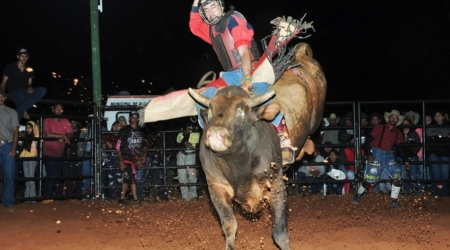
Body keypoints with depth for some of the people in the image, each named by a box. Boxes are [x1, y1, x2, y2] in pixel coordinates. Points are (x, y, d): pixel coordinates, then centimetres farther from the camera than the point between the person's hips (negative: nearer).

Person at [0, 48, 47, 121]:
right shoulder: (10, 68, 3)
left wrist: (30, 87, -9)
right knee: (20, 94, -42)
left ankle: (22, 110, -25)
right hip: (13, 93, -5)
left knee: (42, 90, -23)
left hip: (25, 92, 5)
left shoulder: (29, 69, 13)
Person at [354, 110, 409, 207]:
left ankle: (394, 201, 1)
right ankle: (357, 196, 17)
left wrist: (405, 161, 10)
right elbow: (369, 140, -5)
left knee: (397, 176, -10)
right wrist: (369, 154, -16)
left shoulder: (398, 133, 11)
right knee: (369, 179, -7)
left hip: (389, 155, 4)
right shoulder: (380, 128, -3)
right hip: (376, 153, -4)